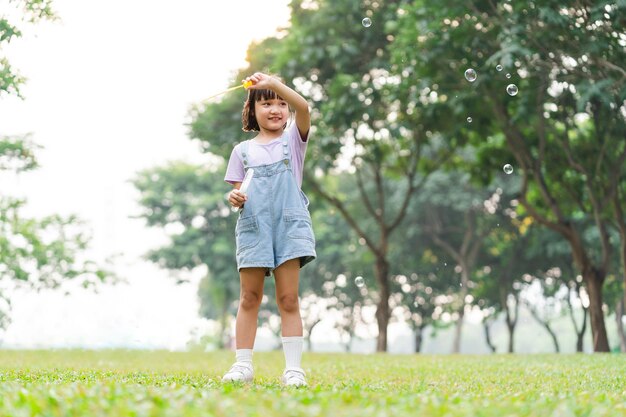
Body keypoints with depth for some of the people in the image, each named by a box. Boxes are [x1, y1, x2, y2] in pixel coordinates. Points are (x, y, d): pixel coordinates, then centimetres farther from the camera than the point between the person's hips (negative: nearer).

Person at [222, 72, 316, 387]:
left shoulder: (293, 139, 10)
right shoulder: (243, 150, 13)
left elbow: (303, 107, -9)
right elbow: (238, 190, 12)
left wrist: (274, 83, -19)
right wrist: (234, 198, -12)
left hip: (289, 225, -1)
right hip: (253, 227, 1)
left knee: (288, 299, -3)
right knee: (249, 298, 3)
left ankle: (293, 368, -2)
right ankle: (242, 364, 8)